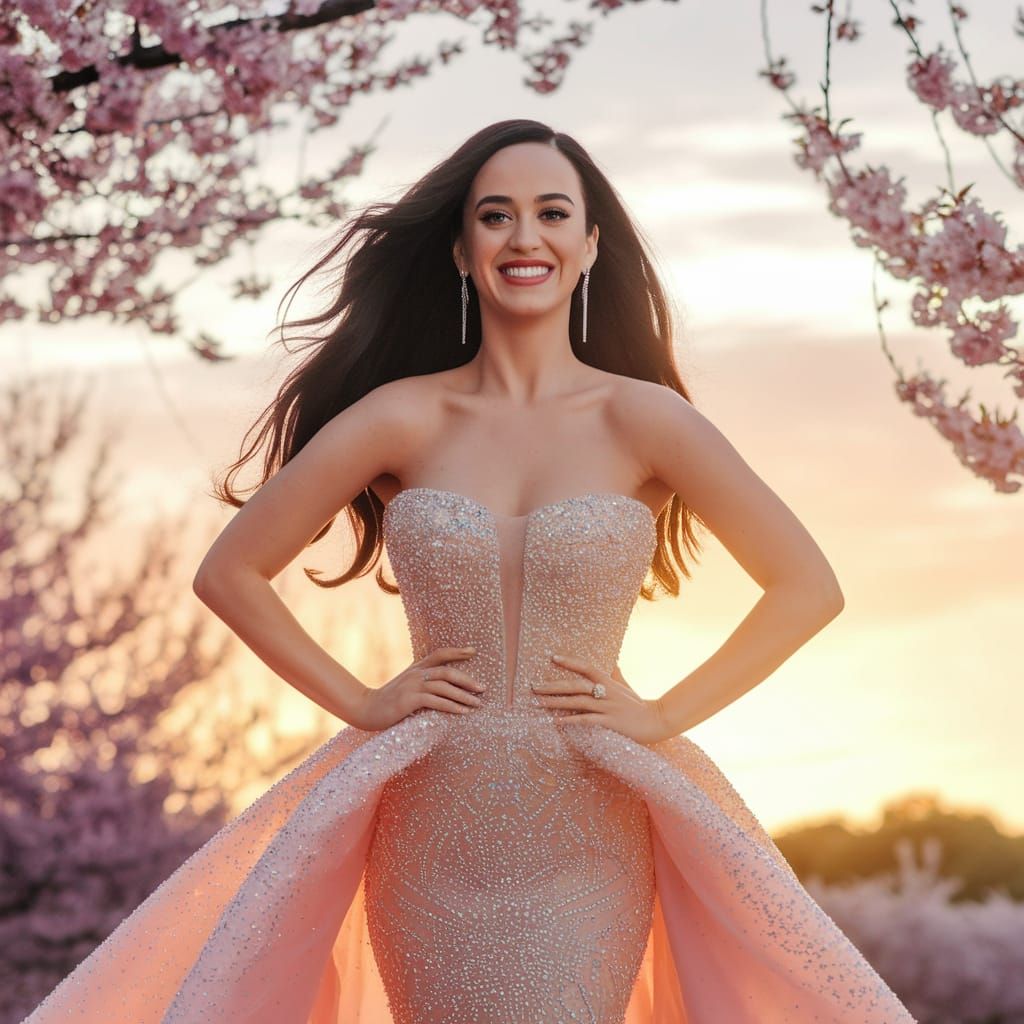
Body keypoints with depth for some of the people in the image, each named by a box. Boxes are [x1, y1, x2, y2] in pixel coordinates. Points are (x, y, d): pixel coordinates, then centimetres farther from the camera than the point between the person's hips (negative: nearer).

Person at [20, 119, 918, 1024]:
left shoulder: (643, 419, 0)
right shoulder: (402, 418, 2)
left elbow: (808, 588, 2)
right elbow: (229, 573, 8)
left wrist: (665, 716, -3)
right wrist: (358, 702, 1)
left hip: (586, 847, -1)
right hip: (430, 842, 1)